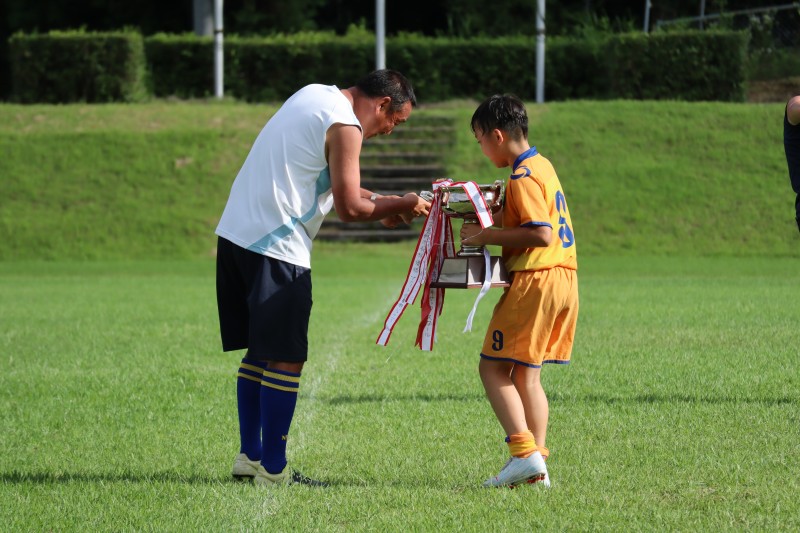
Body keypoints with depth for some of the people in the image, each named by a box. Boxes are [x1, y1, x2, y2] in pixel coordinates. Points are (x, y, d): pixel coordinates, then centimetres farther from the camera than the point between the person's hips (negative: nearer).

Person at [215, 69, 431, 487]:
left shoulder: (316, 95, 18)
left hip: (235, 231, 10)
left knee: (260, 351, 16)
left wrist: (381, 203, 20)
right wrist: (398, 207, 3)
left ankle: (249, 457, 19)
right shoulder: (345, 126, -11)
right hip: (275, 247, -10)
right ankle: (272, 469, -2)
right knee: (286, 358, -4)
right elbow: (348, 208, -12)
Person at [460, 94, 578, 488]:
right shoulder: (542, 166, 16)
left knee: (493, 368, -6)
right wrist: (496, 216, 21)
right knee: (526, 374, 12)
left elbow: (540, 234, -23)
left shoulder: (522, 177, -14)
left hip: (535, 280, -10)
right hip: (564, 277, 10)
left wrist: (488, 236, -17)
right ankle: (538, 464, 9)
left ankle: (524, 452, -16)